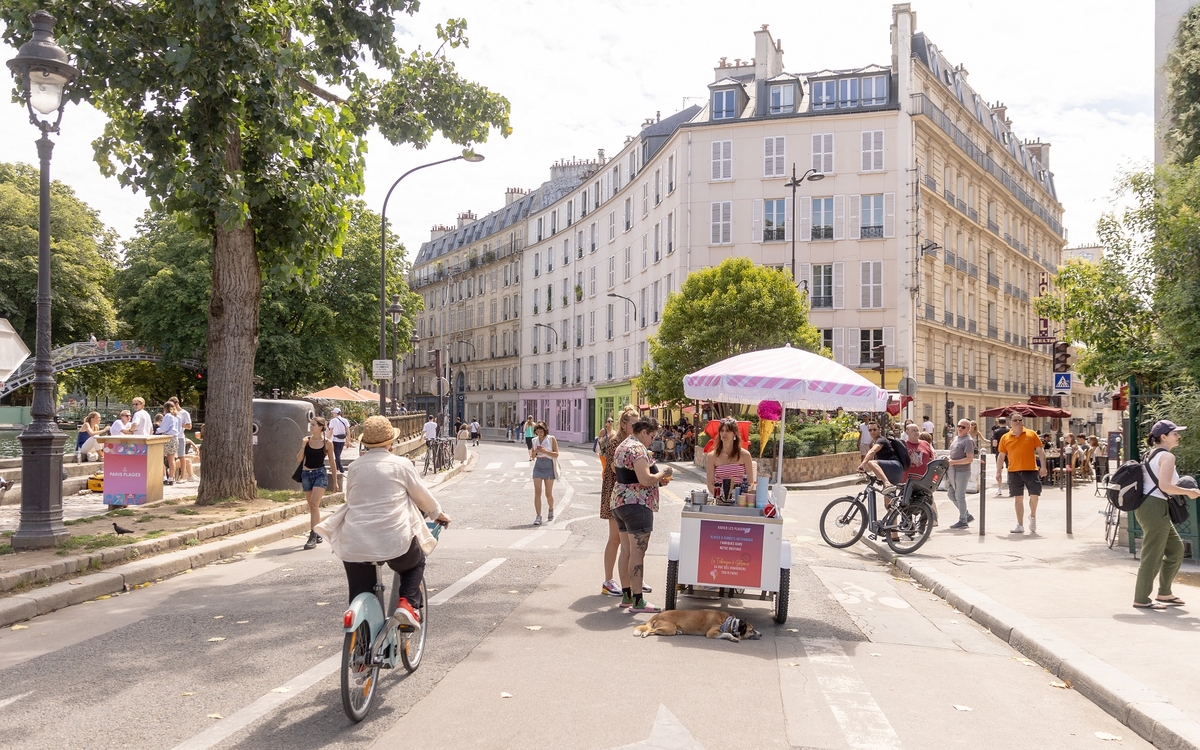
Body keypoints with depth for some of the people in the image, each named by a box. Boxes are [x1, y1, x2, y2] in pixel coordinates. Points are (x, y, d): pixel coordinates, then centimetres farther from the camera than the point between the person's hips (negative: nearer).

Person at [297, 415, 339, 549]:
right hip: (306, 474, 4)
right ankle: (318, 534, 22)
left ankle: (313, 536, -15)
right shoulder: (306, 440, 2)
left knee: (314, 504, -16)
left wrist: (335, 481, 5)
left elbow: (332, 462, 3)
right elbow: (299, 459, 1)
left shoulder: (327, 443, -5)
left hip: (320, 474, -4)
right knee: (312, 506, 10)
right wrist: (303, 446, -14)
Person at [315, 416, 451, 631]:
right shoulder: (401, 464, 0)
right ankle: (406, 603, 6)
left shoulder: (355, 467, 7)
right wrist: (438, 513, 28)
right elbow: (422, 495, 10)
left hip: (356, 545, 2)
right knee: (415, 564, 29)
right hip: (394, 540, -2)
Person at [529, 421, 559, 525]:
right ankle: (538, 517, -8)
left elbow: (556, 454, -8)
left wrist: (544, 451, -20)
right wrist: (535, 452, -11)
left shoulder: (551, 439, -3)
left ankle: (550, 509, 34)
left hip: (549, 467, -3)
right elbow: (532, 456, 11)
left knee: (548, 493, 5)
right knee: (537, 492, -7)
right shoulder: (534, 440, 8)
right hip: (538, 467, 3)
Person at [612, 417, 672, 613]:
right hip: (636, 504, -10)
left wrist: (657, 480, 16)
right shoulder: (638, 449, -16)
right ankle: (638, 601, -6)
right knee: (638, 552, -8)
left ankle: (626, 595, 20)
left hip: (619, 502, 10)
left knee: (626, 550, 14)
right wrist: (662, 474, -6)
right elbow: (645, 479, -24)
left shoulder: (623, 446, 16)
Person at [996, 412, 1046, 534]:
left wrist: (1043, 467, -4)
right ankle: (1020, 525, 12)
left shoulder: (1031, 434, 4)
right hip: (1014, 472, 1)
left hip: (1031, 470, -1)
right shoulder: (1005, 438, 6)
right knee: (1018, 498, 4)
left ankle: (1032, 516, 29)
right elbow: (1001, 456, 10)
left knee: (1034, 495, -1)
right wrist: (998, 472, 7)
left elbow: (1040, 451, 4)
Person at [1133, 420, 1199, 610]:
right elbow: (1164, 485, -23)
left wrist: (1178, 489, 18)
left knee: (1176, 548, 19)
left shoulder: (1153, 454, 17)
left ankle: (1164, 593, 25)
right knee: (1152, 555, -3)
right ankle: (1141, 599, 3)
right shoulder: (1167, 456, -12)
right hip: (1154, 508, -10)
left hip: (1148, 507, 10)